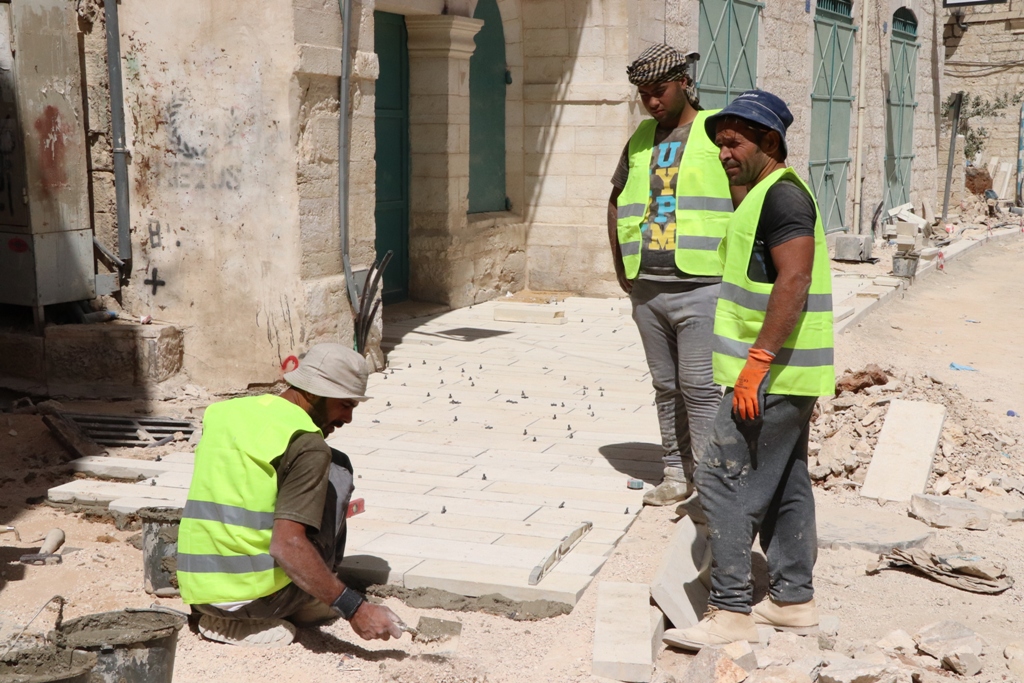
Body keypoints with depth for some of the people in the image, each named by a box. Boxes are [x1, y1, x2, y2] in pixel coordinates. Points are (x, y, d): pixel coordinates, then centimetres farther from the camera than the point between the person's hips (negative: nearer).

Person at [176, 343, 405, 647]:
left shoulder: (222, 412, 9)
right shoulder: (308, 445, -14)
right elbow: (287, 545, -25)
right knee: (336, 469, 9)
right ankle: (310, 602, 13)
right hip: (256, 596, -7)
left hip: (198, 593, 7)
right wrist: (354, 608, -23)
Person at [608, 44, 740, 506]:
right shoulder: (642, 139, 15)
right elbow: (616, 200, 26)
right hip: (647, 289, 6)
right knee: (666, 388, 12)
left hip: (700, 287, -6)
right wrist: (620, 266, 17)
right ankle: (676, 475, 21)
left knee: (700, 388, -7)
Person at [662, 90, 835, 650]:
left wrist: (755, 364, -25)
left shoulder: (781, 195, -14)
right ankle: (793, 599, 23)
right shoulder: (766, 197, 18)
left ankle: (731, 610, -4)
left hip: (772, 373, -11)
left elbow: (794, 284, -24)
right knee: (784, 484, 15)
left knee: (724, 479, -8)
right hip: (785, 373, 11)